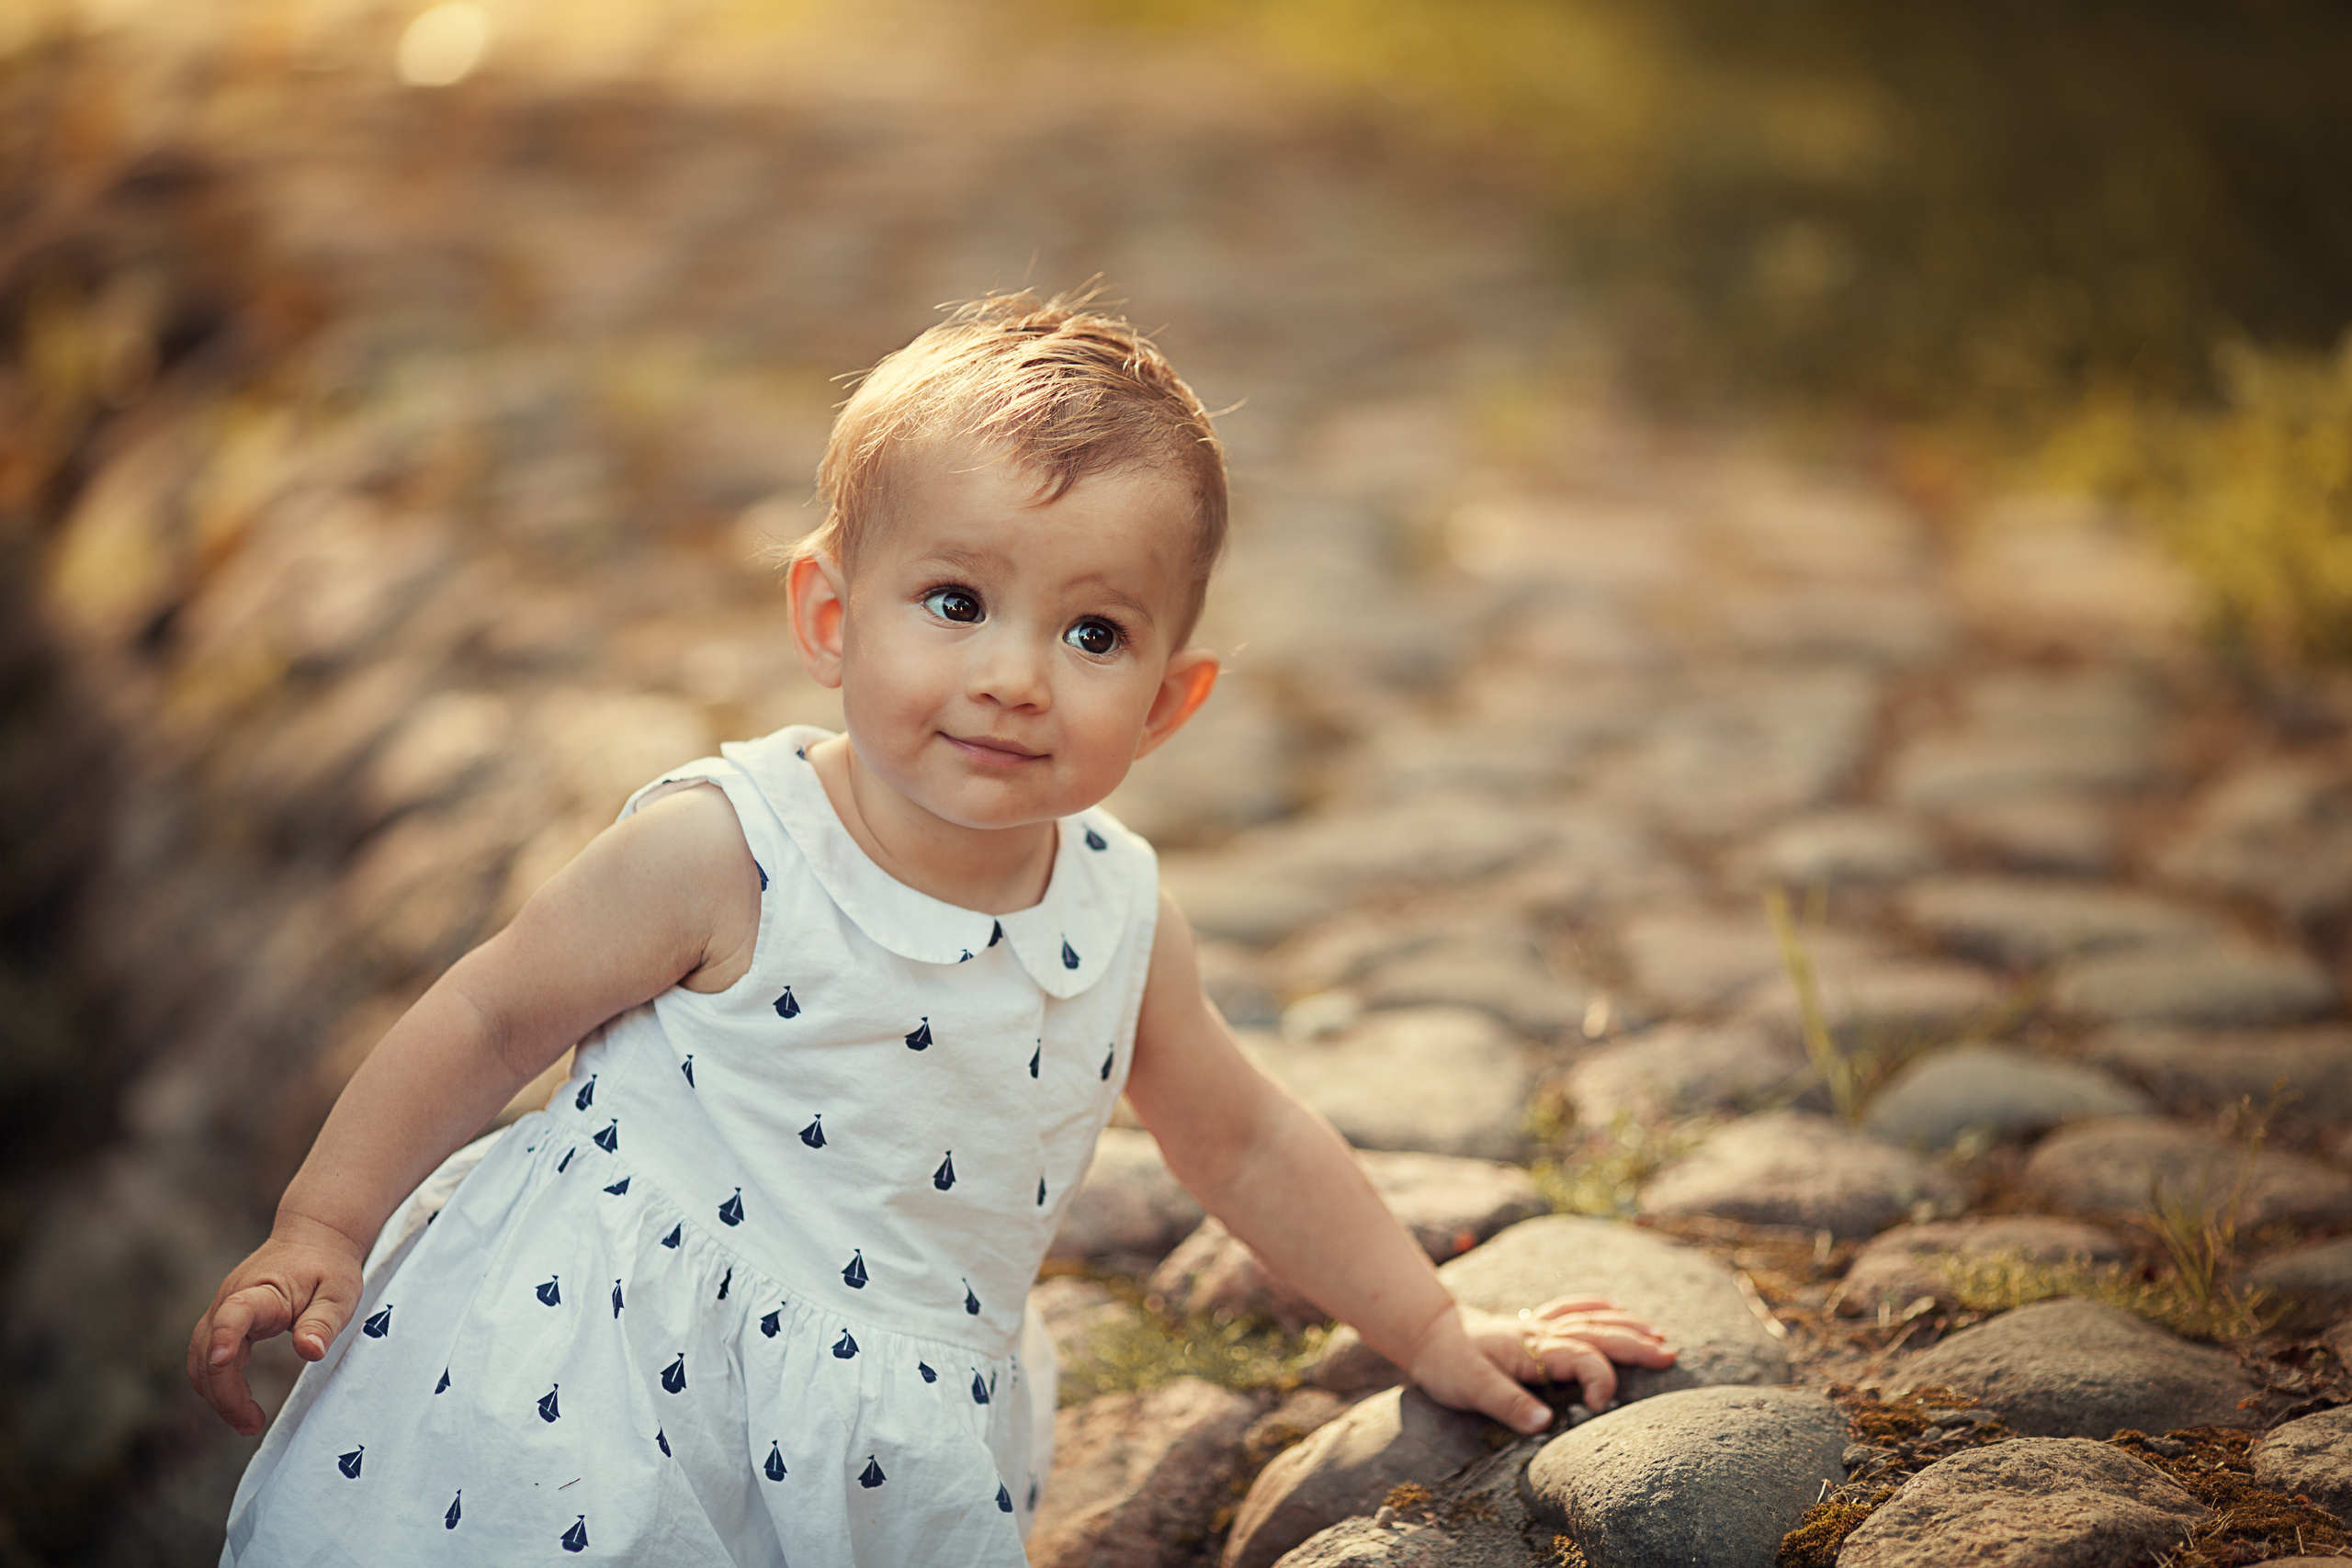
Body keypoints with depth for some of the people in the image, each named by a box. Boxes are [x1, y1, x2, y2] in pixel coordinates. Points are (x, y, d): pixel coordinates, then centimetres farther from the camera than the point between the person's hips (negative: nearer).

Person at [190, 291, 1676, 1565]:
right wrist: (322, 1229, -5)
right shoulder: (726, 854, -18)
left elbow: (1246, 1142, 12)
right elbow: (492, 1017, -6)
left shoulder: (1122, 922, -3)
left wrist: (1440, 1338, 17)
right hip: (608, 1411, -4)